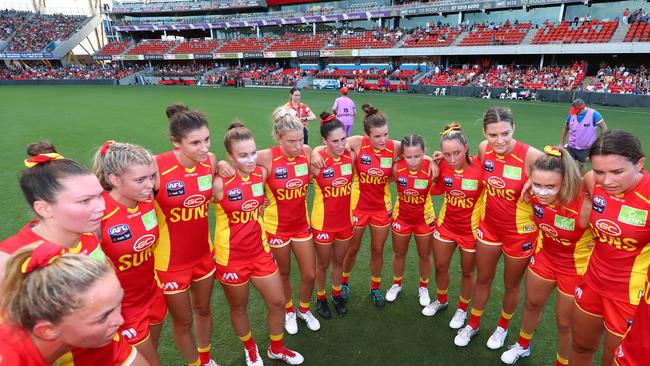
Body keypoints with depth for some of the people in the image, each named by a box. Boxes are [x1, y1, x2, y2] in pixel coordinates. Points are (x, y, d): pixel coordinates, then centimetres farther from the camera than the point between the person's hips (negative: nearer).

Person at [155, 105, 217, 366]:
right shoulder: (156, 168, -26)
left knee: (203, 309, 26)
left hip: (203, 254, 5)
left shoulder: (210, 160, -10)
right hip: (170, 262, -4)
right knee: (183, 321, 16)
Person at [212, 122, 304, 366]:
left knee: (278, 302, 14)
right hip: (231, 258, -4)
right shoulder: (219, 184, -23)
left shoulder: (262, 174, -7)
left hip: (260, 252, 5)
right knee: (239, 307, 18)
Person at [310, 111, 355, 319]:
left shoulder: (351, 156, -10)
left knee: (339, 261, 22)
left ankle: (337, 294, 47)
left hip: (345, 221, 3)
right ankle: (321, 297, 42)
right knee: (323, 263, 17)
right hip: (323, 223, -3)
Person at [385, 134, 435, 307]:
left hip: (424, 218, -1)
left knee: (425, 255, 19)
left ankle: (423, 288, 45)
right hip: (401, 217, 1)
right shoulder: (396, 167, -23)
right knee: (399, 254, 20)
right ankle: (396, 284, 47)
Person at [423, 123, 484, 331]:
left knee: (468, 271, 17)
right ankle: (441, 301, 46)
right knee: (440, 266, 18)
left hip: (471, 229, -3)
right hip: (446, 224, 4)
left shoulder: (480, 166, -26)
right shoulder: (443, 165, -14)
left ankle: (462, 309, 43)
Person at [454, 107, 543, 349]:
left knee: (511, 284, 19)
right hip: (489, 226, 4)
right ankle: (473, 325, 42)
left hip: (520, 231, -3)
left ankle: (502, 327, 47)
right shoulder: (483, 149, -11)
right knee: (483, 279, 20)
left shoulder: (531, 156, -27)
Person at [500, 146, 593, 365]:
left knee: (565, 322, 16)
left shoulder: (585, 205, -36)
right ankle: (523, 346, 52)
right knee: (532, 305, 24)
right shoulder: (535, 194, -24)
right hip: (545, 256, 4)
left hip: (576, 266, -4)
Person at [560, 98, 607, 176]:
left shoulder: (593, 114, -15)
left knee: (582, 165, 11)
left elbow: (604, 127, -10)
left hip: (585, 148, -3)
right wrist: (561, 144, 10)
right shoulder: (572, 115, -4)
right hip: (571, 147, 3)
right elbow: (565, 128, 10)